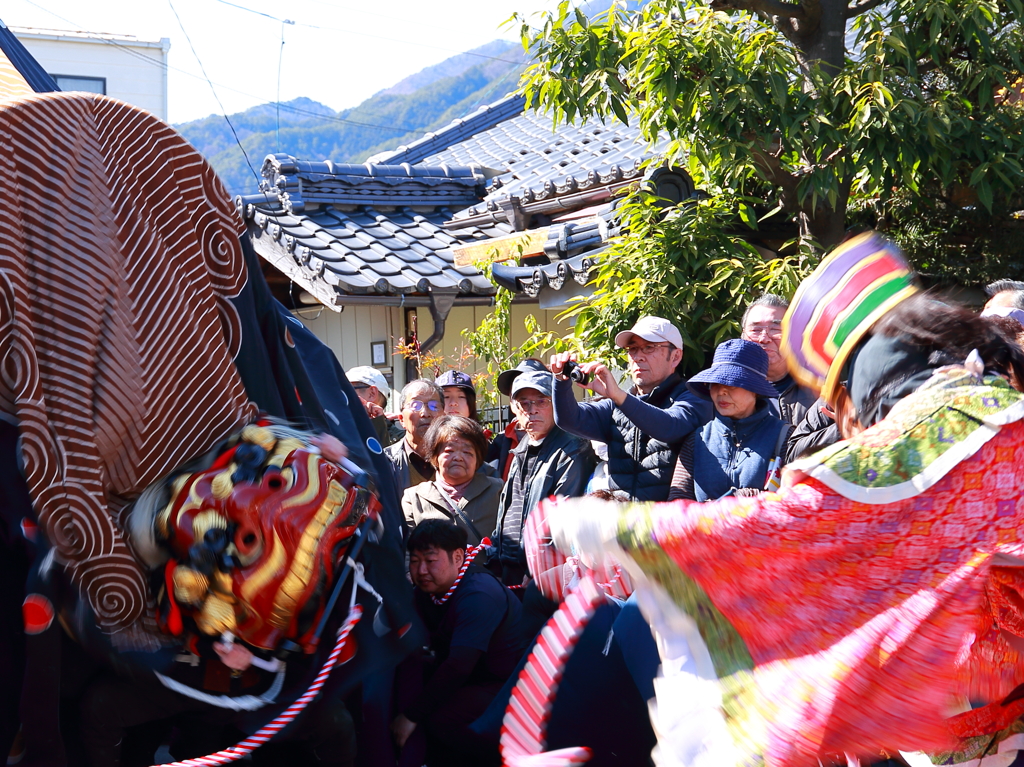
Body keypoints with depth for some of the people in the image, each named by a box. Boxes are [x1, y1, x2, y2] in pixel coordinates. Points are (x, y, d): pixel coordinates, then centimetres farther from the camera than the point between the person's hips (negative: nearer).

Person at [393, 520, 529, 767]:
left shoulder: (478, 596, -26)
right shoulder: (429, 589, 1)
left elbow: (458, 666, -32)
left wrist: (411, 715, -29)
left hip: (507, 684, -8)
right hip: (472, 676, 8)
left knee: (441, 719, -29)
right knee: (406, 679, -11)